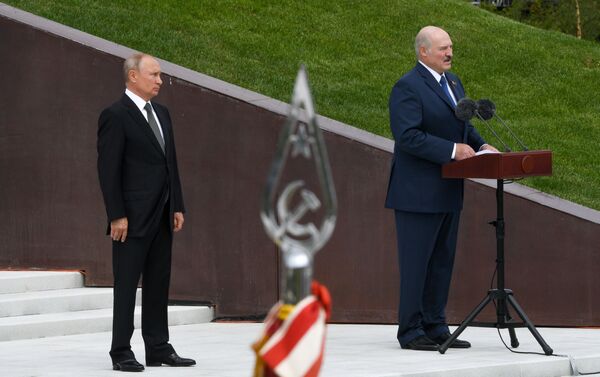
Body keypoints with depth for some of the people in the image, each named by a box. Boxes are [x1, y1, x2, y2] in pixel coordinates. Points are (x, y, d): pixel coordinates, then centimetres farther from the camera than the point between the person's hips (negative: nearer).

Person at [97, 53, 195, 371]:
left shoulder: (161, 114, 15)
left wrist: (177, 207, 12)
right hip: (133, 218, -8)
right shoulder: (115, 115, -9)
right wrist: (117, 216, -17)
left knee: (158, 285, 10)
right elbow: (108, 169, -13)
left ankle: (158, 348, 15)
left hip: (162, 216, 8)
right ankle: (121, 353, 2)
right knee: (126, 285, -2)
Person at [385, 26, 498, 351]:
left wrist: (480, 145, 4)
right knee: (415, 263, -4)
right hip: (418, 193, -9)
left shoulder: (452, 82, 15)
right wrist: (452, 150, -23)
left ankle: (435, 327, 18)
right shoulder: (407, 87, -13)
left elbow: (463, 125, 24)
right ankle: (411, 332, 2)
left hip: (448, 191, 9)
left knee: (442, 261, 11)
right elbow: (407, 135, -23)